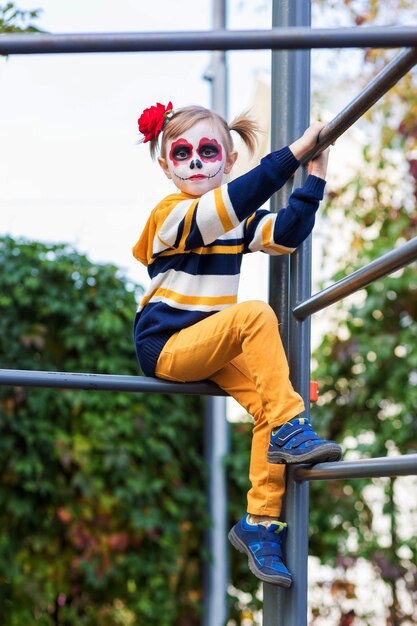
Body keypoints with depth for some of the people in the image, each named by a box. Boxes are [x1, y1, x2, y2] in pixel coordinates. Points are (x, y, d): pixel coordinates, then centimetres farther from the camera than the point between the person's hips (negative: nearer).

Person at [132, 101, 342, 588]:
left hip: (208, 346, 7)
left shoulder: (236, 219, 10)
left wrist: (315, 174, -9)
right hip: (166, 346, -7)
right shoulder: (170, 214, -13)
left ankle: (261, 522, -9)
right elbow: (235, 202, -31)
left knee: (266, 401, -16)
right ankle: (290, 429, -24)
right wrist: (295, 151, -33)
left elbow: (285, 233, -3)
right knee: (256, 315, -30)